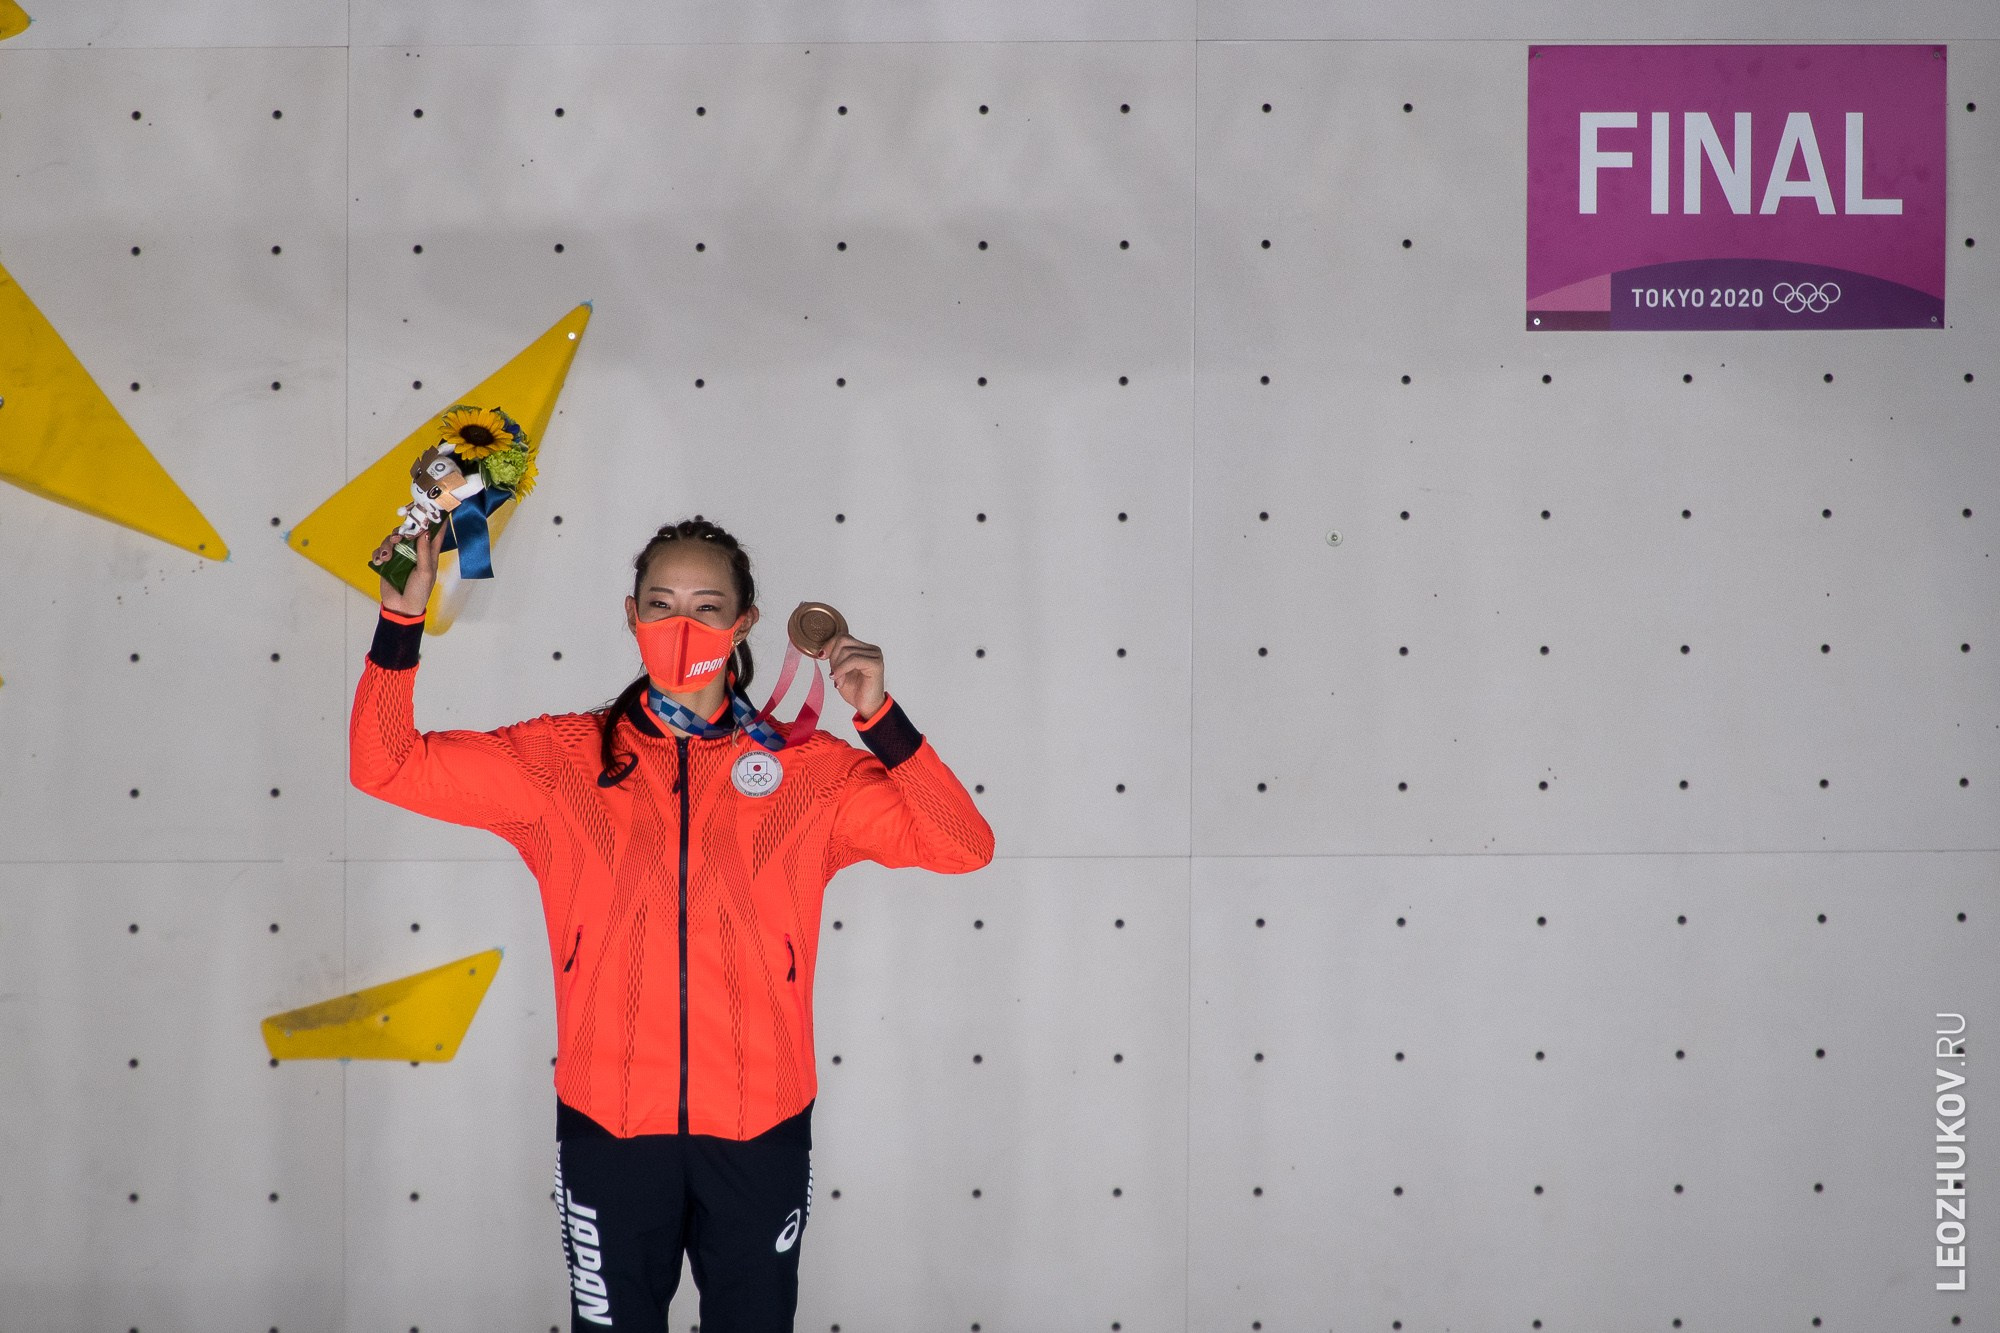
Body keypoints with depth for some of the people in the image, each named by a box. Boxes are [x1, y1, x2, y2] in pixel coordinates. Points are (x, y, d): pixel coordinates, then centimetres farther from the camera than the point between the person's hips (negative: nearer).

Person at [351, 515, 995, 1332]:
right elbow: (386, 765, 0)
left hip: (759, 1127, 0)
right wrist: (403, 617, -12)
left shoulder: (809, 771, 0)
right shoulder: (566, 760, 1)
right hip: (609, 1123, 0)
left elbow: (962, 846, -6)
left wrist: (882, 720, -17)